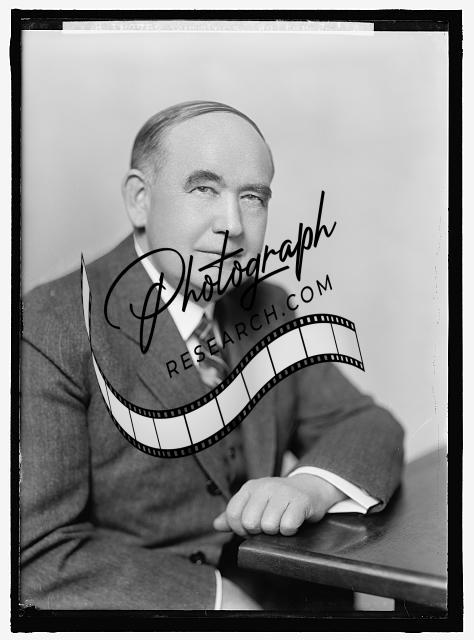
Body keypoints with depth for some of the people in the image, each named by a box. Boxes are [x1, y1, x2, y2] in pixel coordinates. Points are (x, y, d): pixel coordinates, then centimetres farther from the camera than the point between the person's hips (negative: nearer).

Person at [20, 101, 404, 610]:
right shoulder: (48, 332, -15)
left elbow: (369, 428, 6)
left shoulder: (267, 310, 6)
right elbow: (38, 558, -18)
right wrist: (215, 597, -21)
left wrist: (309, 485, -14)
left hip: (276, 594, 5)